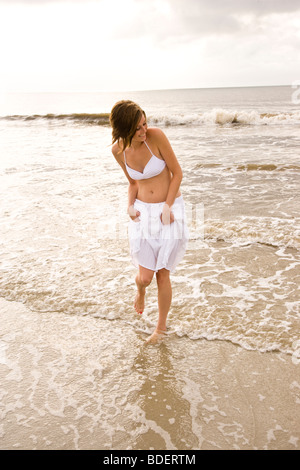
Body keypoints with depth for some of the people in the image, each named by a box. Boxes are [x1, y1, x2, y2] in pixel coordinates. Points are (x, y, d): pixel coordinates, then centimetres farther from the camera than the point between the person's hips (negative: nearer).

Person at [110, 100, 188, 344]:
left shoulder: (156, 136, -17)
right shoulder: (118, 150, -5)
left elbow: (177, 172, -9)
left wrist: (167, 208, -14)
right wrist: (130, 206, -7)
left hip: (171, 209, -2)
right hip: (143, 212, 3)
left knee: (162, 275, 4)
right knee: (145, 276, -1)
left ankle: (162, 326, 27)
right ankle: (140, 290, 40)